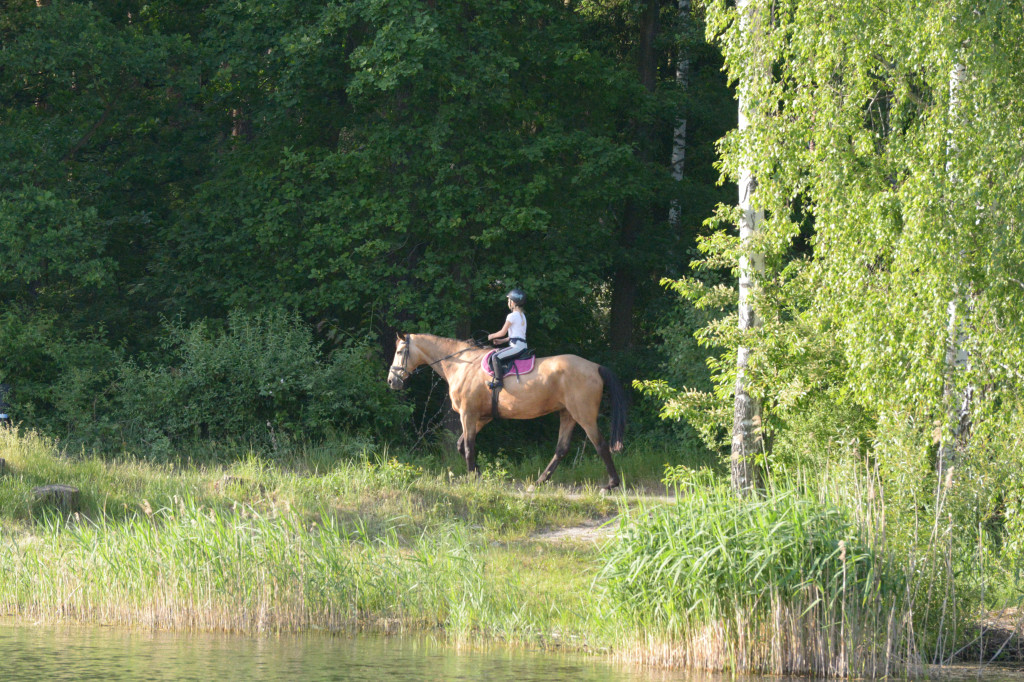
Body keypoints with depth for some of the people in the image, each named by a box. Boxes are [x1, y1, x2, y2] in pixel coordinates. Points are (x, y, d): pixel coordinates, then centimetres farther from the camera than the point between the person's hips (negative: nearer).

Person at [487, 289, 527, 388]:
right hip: (522, 345, 10)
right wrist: (501, 341, 23)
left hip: (516, 345, -10)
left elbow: (503, 332, -8)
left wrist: (492, 336, 10)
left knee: (495, 357, -19)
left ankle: (498, 381, -27)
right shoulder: (522, 316, 18)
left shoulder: (512, 316, -11)